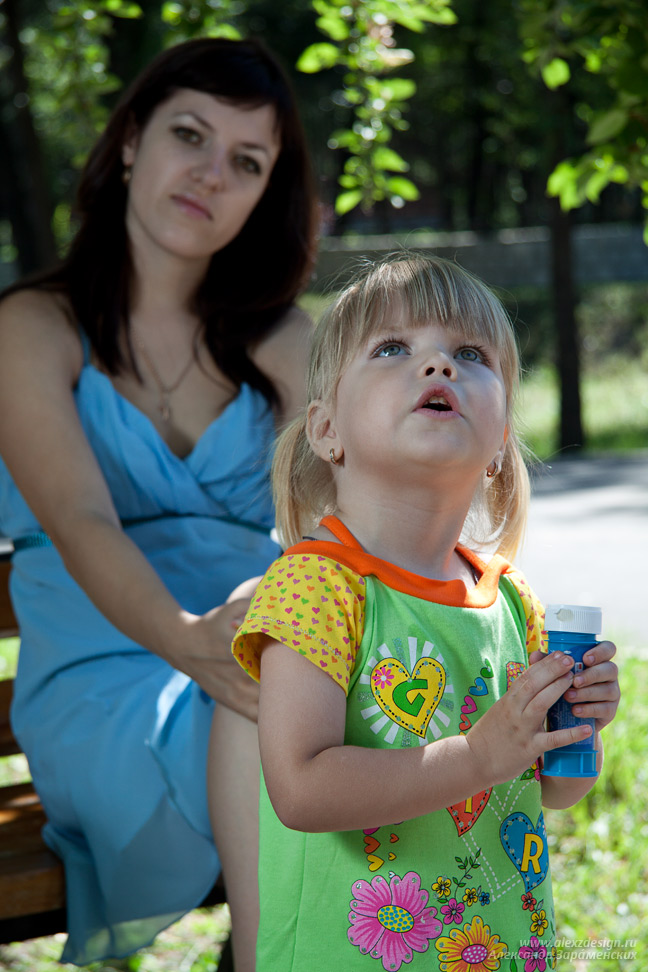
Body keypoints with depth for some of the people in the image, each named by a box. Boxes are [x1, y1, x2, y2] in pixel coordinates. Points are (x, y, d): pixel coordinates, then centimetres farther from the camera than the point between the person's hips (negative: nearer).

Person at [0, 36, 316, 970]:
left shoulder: (280, 341, 16)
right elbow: (80, 523, -14)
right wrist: (189, 642, -36)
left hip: (265, 646, 4)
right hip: (98, 687, -3)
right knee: (273, 703, -36)